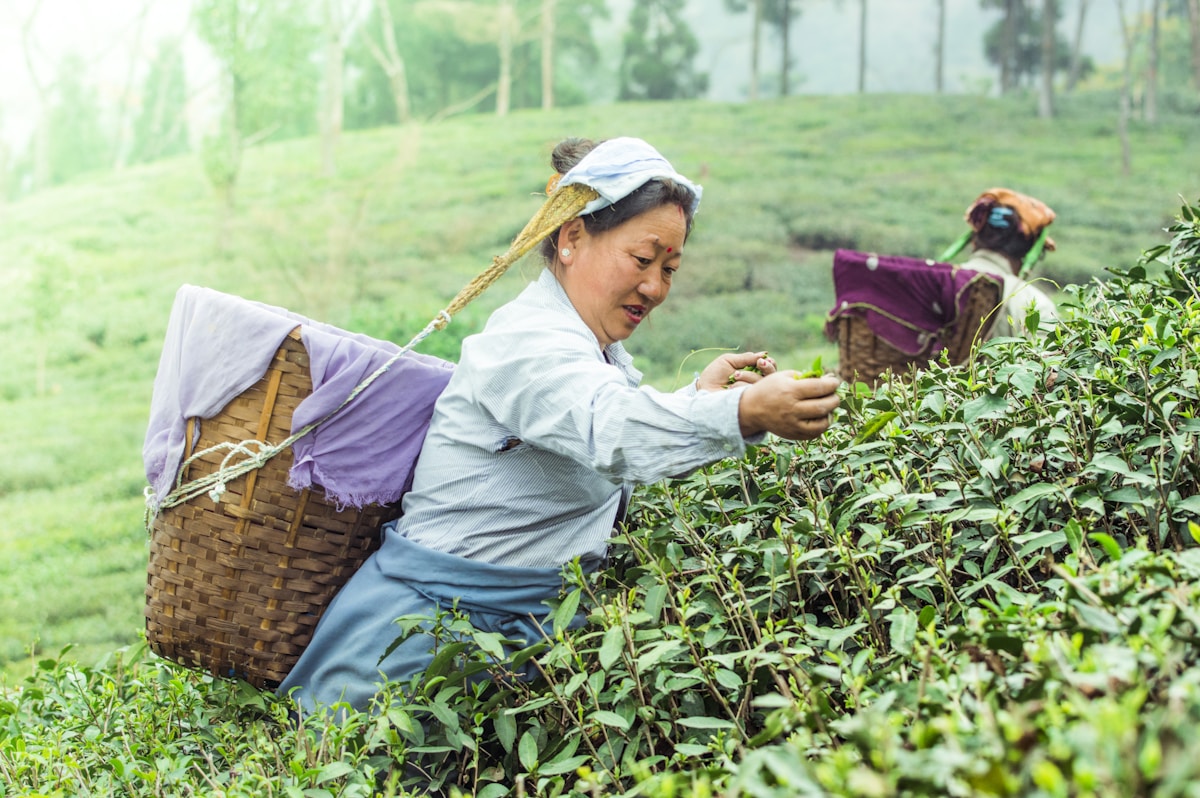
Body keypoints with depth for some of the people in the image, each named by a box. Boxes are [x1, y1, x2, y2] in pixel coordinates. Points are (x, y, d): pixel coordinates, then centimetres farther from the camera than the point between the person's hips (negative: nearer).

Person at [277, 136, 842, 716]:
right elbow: (612, 430, -41)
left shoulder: (597, 346, 12)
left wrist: (698, 395, 10)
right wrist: (744, 413, -56)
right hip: (436, 620, -10)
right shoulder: (529, 344, -20)